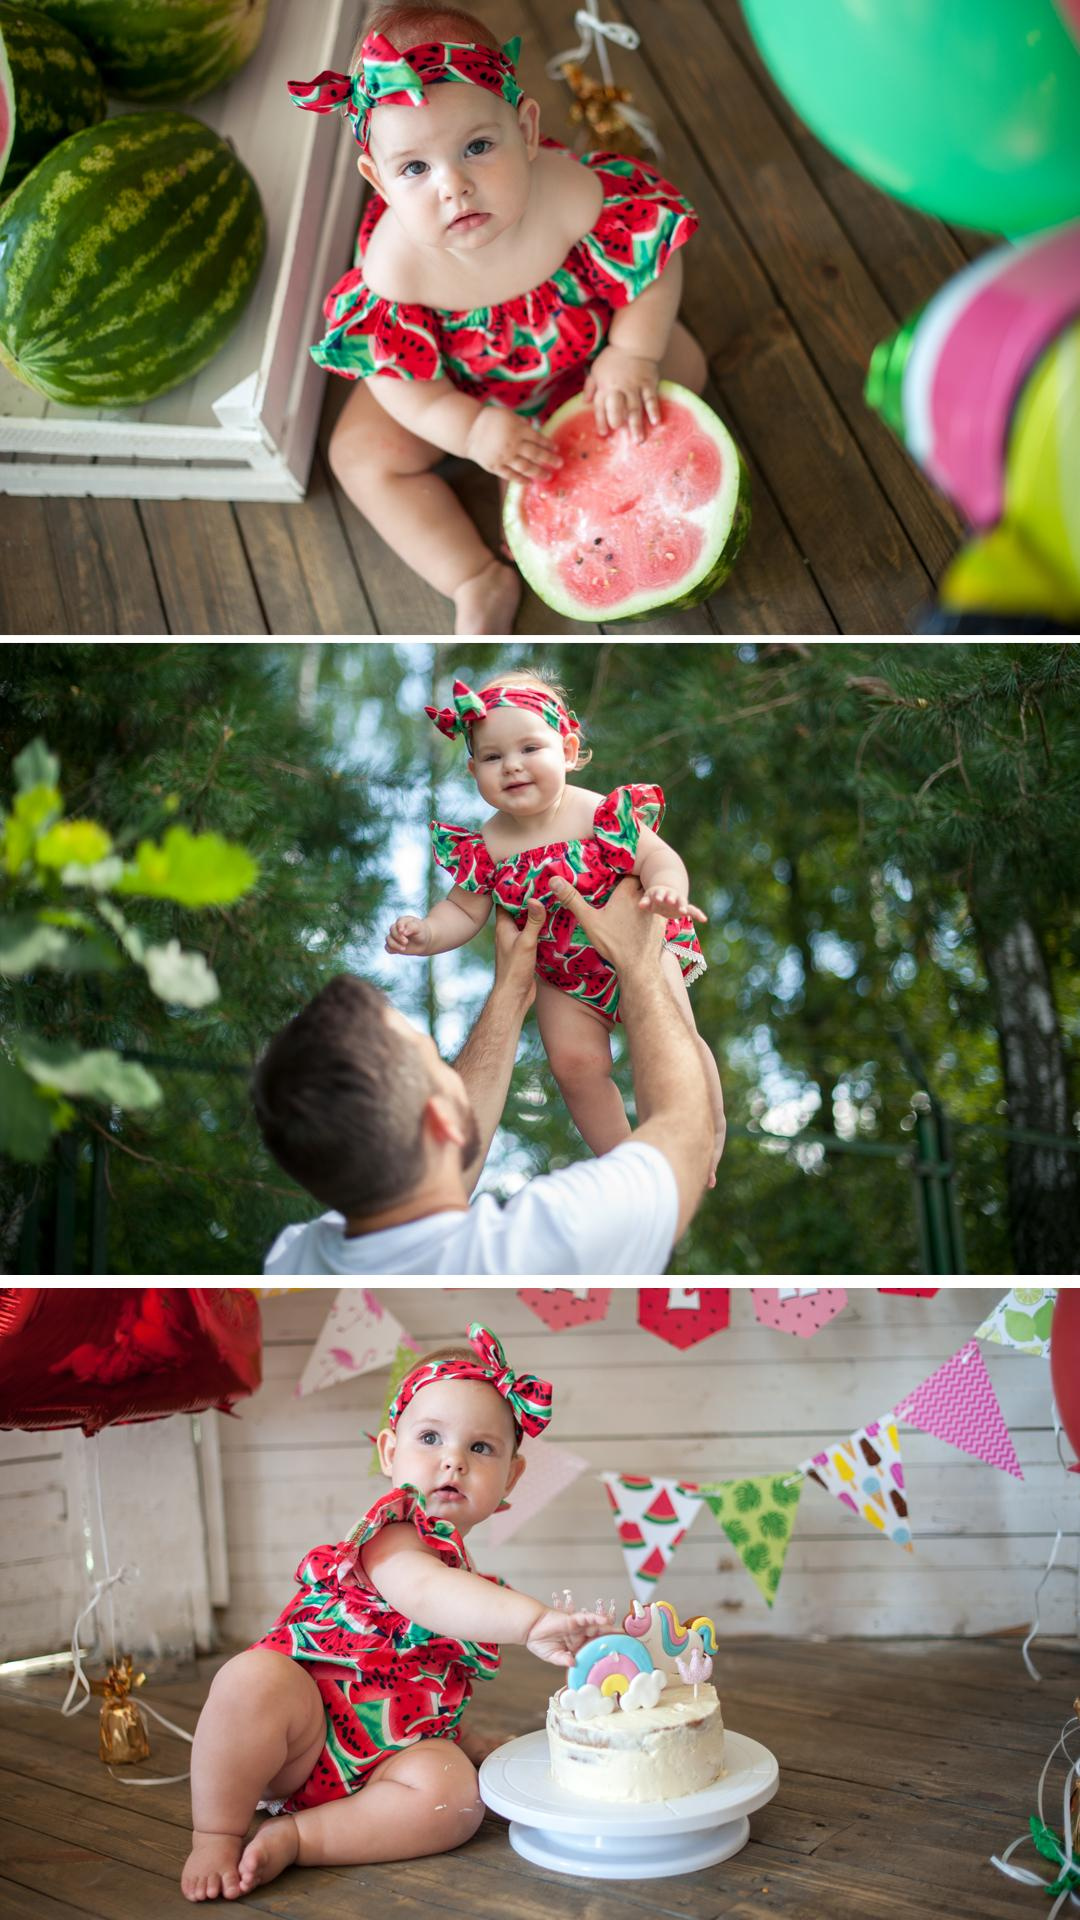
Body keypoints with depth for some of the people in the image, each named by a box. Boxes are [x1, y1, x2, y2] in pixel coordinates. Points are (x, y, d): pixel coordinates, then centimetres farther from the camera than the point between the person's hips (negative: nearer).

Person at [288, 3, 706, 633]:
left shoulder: (575, 196, -38)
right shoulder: (394, 264, -38)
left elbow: (655, 256, -21)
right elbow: (393, 370, -24)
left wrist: (633, 355, -26)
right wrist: (470, 429, -33)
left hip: (582, 341, 1)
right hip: (459, 381, -1)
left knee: (681, 367, -8)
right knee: (363, 454, -11)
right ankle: (480, 583, -4)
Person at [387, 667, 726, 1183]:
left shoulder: (600, 813, -22)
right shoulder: (485, 845, -14)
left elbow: (658, 855, -19)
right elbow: (464, 909, -5)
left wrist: (665, 890, -42)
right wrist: (427, 933, -25)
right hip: (563, 975, 3)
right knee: (575, 1063, -3)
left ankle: (713, 1132, 17)